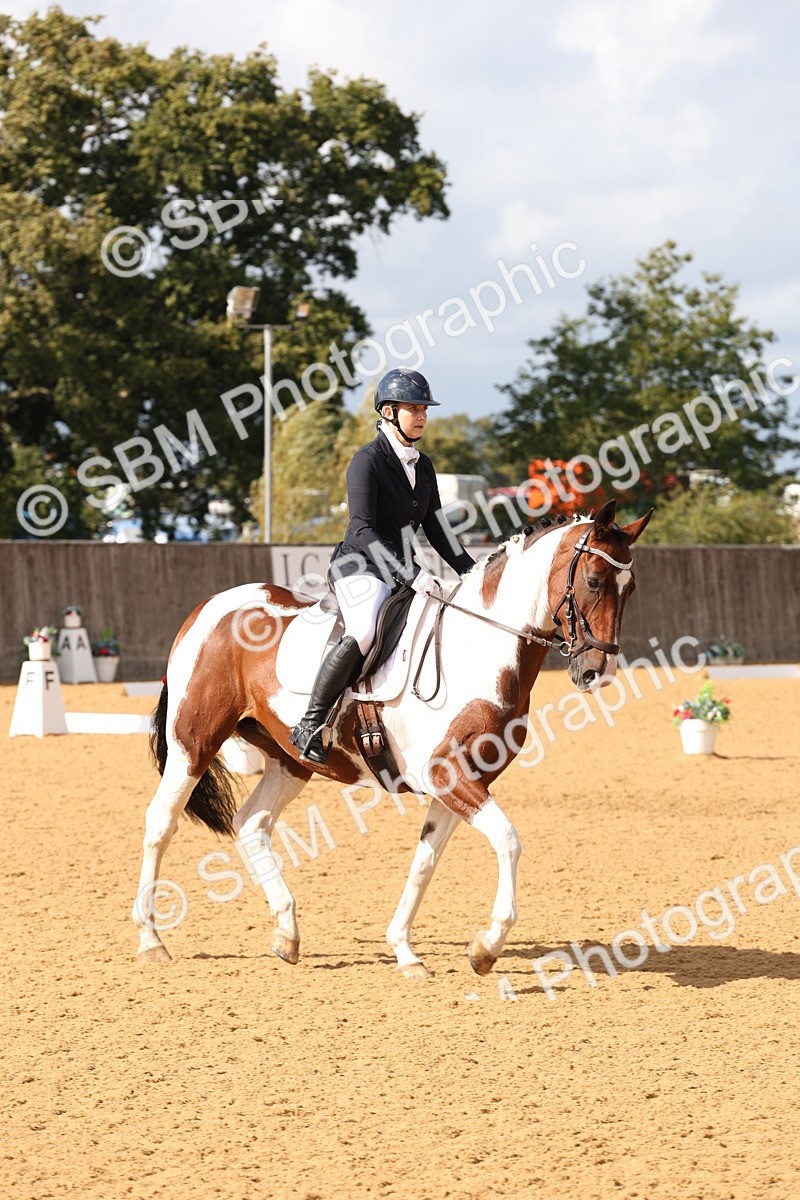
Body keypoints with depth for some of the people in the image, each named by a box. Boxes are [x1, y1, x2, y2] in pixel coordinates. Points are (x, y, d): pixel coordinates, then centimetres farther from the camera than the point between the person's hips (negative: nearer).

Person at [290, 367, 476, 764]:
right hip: (359, 567, -9)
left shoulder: (423, 466, 14)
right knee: (364, 633, -35)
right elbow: (362, 530, -19)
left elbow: (436, 528, 17)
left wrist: (471, 571, 4)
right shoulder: (367, 460, -11)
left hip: (403, 573, 9)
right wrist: (410, 574, -27)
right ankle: (310, 725, -27)